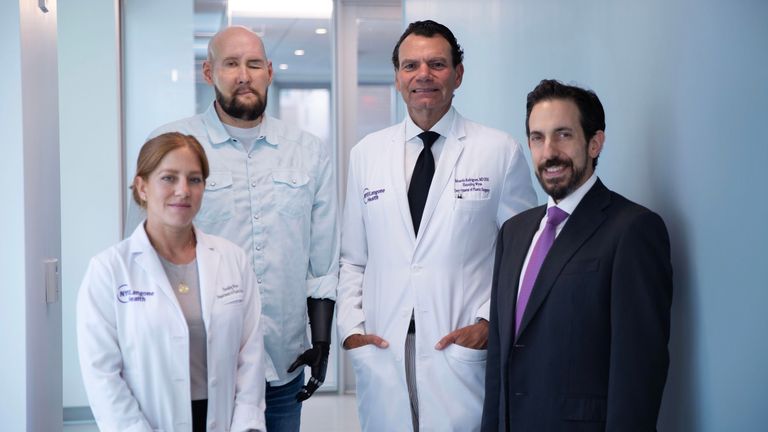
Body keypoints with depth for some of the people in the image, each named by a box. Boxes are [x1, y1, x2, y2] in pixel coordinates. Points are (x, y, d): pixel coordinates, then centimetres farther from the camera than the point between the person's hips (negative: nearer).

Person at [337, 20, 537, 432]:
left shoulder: (501, 151, 0)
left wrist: (490, 322, -9)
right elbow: (353, 259, 12)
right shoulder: (365, 154, 9)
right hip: (380, 353, 3)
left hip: (464, 349, -2)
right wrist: (351, 328, 1)